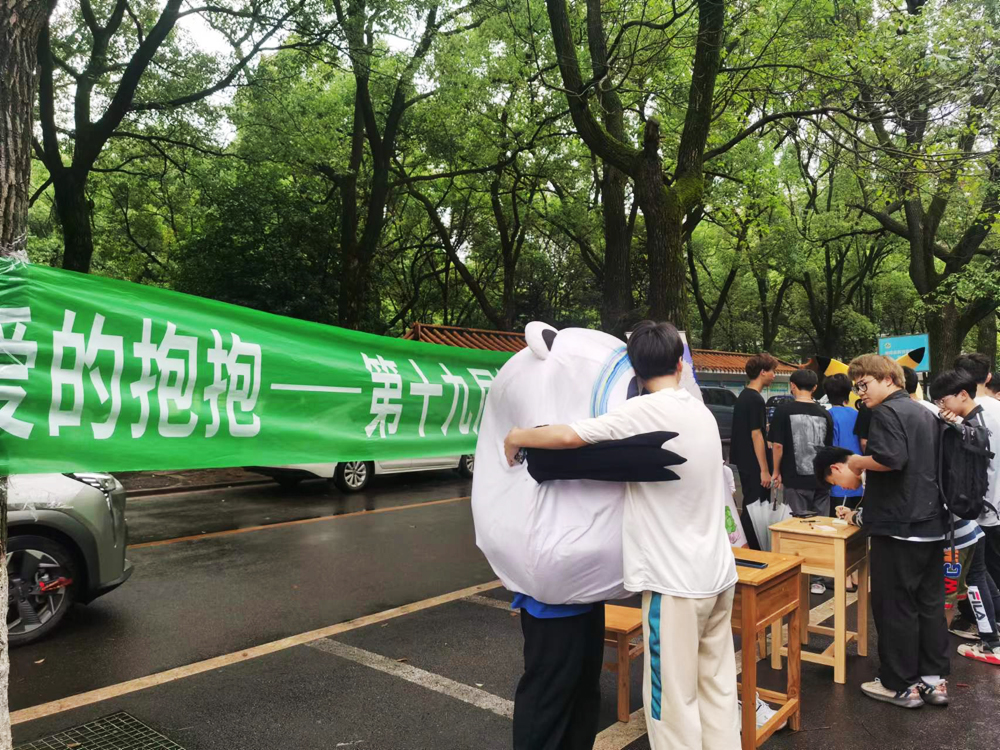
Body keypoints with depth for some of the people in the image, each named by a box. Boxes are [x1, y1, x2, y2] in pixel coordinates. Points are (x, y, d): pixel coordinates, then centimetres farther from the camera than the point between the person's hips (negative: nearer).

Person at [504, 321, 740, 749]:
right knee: (718, 688, 17)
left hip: (676, 581, -8)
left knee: (673, 700, 4)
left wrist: (517, 437, -10)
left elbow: (569, 436, -27)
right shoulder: (702, 412, 8)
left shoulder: (643, 412, -16)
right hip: (718, 573, 8)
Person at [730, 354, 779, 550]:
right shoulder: (755, 399, -17)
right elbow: (756, 435, -20)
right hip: (754, 465, -10)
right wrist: (764, 470, -18)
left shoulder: (743, 397, 11)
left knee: (750, 507, 17)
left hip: (744, 462, 10)